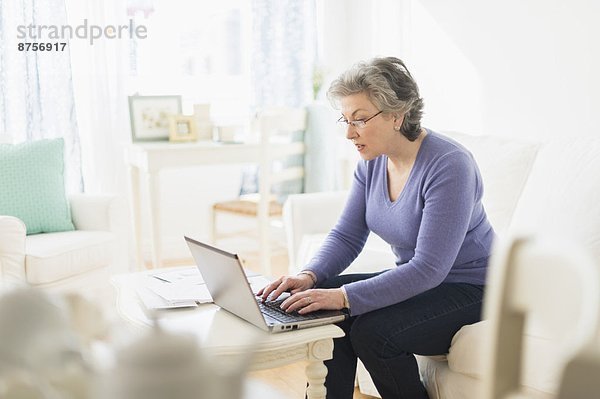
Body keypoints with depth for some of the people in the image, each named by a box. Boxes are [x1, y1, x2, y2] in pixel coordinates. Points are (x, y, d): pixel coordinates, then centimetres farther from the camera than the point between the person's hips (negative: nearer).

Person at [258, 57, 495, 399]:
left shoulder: (449, 165, -26)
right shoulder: (373, 161, -2)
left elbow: (430, 268, -30)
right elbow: (347, 235, 2)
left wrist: (343, 296, -37)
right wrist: (309, 276, -18)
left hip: (469, 290, -7)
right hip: (415, 280, 7)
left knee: (371, 331, -27)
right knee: (323, 302, -12)